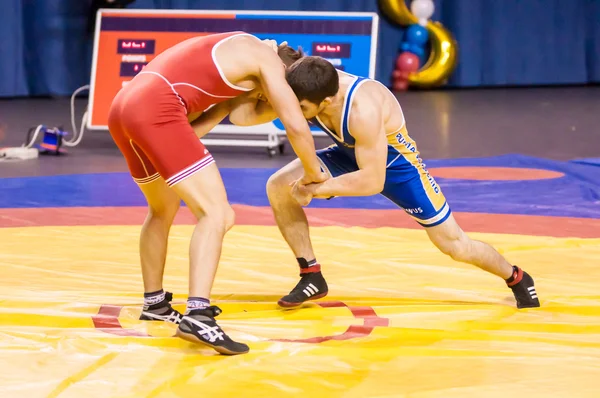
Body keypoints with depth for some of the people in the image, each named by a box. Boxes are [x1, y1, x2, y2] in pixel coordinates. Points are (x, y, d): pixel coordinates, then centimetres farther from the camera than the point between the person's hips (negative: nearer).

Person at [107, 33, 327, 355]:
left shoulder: (234, 48, 31)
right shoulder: (266, 58, 7)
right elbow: (296, 127, 2)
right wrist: (313, 174, 16)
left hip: (124, 105, 9)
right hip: (155, 110, -9)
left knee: (164, 210, 28)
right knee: (216, 213, -11)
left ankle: (154, 303, 41)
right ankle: (198, 316, -25)